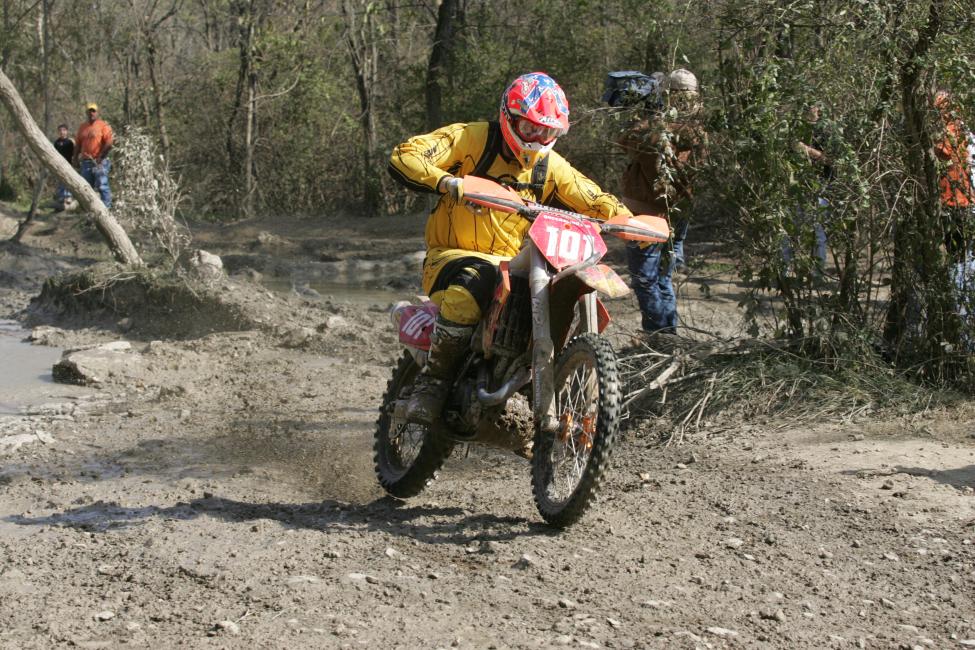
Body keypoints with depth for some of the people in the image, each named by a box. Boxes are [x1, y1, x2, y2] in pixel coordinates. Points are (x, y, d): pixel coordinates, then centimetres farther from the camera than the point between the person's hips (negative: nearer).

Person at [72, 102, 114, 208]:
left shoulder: (103, 125, -3)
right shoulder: (82, 127, 16)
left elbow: (109, 143, -12)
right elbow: (78, 144, 18)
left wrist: (101, 157, -15)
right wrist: (76, 159, 10)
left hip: (100, 162, -6)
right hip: (86, 162, 6)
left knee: (102, 186, -9)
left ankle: (106, 207, -7)